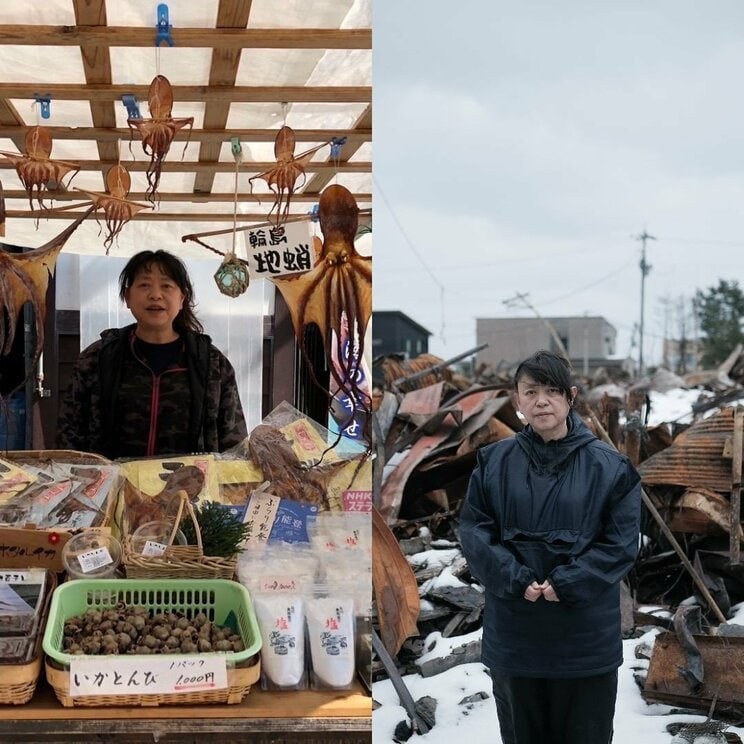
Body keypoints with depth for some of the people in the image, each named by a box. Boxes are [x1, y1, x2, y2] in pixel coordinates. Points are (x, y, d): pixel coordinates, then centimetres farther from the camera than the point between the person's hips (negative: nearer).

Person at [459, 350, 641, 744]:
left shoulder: (609, 466, -4)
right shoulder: (493, 462, 1)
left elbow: (621, 542, -7)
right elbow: (474, 532, -2)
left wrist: (567, 584, -17)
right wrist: (516, 580, -16)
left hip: (587, 637, -1)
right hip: (513, 636, 2)